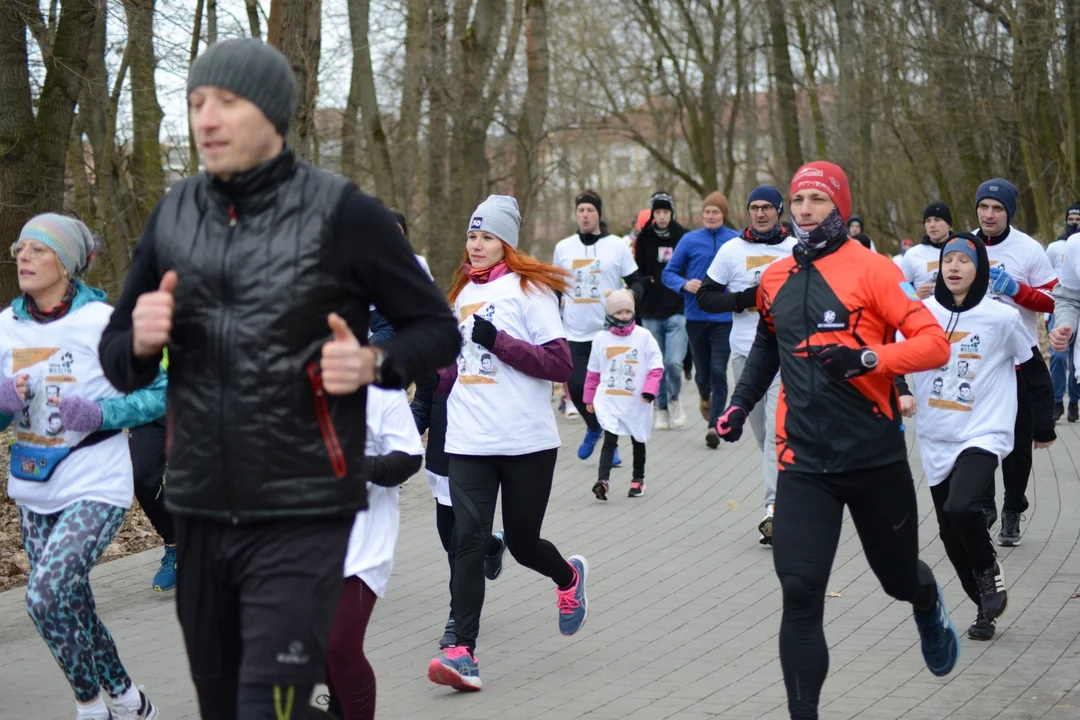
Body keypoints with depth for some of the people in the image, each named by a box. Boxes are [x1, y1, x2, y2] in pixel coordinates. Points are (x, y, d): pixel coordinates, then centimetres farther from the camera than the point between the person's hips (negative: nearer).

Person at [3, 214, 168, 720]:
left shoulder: (102, 322, -12)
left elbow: (162, 393, -8)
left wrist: (99, 414, -22)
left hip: (95, 487, -6)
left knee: (45, 597, -19)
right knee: (73, 610, 13)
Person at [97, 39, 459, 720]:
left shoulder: (343, 214, -8)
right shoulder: (174, 215, 6)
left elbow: (437, 328, 0)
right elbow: (116, 360, 14)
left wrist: (373, 363, -20)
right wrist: (140, 341, -9)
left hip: (302, 518, -5)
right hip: (200, 512, 5)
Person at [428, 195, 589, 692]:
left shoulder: (528, 288, -3)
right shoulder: (463, 292, 15)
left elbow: (561, 364, -11)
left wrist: (498, 340, -17)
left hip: (528, 442, -4)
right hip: (469, 442, 4)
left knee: (522, 543, 7)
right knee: (468, 541, -10)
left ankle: (569, 577, 42)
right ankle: (463, 653, -13)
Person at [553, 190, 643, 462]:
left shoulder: (617, 246, 0)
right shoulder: (563, 247, 7)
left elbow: (635, 282, 4)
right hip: (574, 334, 2)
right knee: (576, 387, -3)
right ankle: (593, 428, 24)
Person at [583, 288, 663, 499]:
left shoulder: (643, 336, -5)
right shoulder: (601, 338, 1)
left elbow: (656, 367, -6)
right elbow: (593, 371, 9)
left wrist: (649, 390, -17)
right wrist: (590, 397, 11)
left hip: (637, 402, 0)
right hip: (609, 400, 0)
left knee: (638, 441, 16)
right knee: (610, 439, -13)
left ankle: (638, 479, 30)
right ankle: (603, 480, -22)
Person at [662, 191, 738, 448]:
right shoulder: (690, 240, 0)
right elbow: (669, 273, 3)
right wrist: (685, 284, -16)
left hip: (725, 316, -2)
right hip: (696, 315, 2)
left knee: (719, 370, -9)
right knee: (703, 369, 13)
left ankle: (714, 424, -5)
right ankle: (705, 398, 46)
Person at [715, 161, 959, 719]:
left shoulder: (871, 270, -7)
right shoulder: (774, 279, 9)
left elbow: (934, 343, -13)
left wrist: (867, 359, -27)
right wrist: (740, 404, 20)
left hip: (876, 459, -2)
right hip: (804, 463, 3)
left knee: (899, 578, 17)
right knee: (800, 595, -12)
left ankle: (929, 608, 54)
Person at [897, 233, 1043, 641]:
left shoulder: (1003, 318, -7)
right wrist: (900, 393, -15)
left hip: (984, 436, -4)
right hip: (936, 442, 4)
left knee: (960, 508, -27)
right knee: (951, 535, 11)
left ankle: (990, 570, 1)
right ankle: (986, 606, 30)